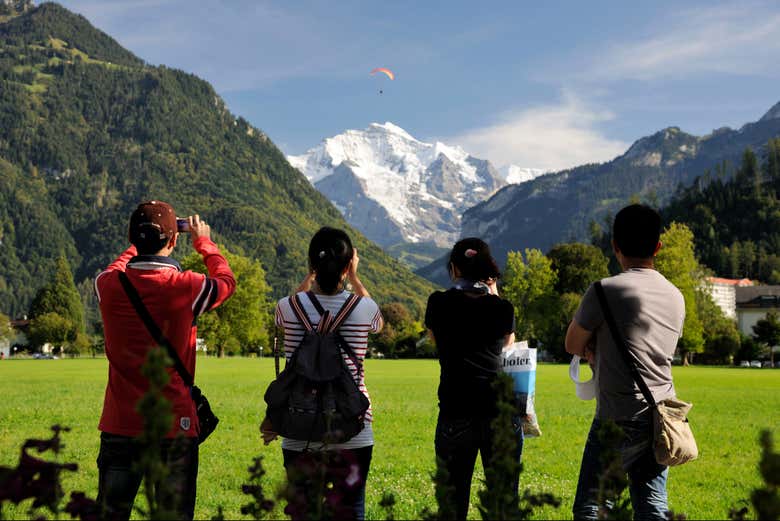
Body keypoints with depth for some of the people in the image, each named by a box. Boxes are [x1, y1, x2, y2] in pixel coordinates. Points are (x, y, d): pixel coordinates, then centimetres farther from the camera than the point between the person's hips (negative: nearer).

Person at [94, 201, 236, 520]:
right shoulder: (186, 288, -12)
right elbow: (226, 281, 11)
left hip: (119, 425, 3)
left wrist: (139, 244, 36)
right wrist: (204, 242, 27)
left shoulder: (109, 286, -5)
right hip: (174, 425, -2)